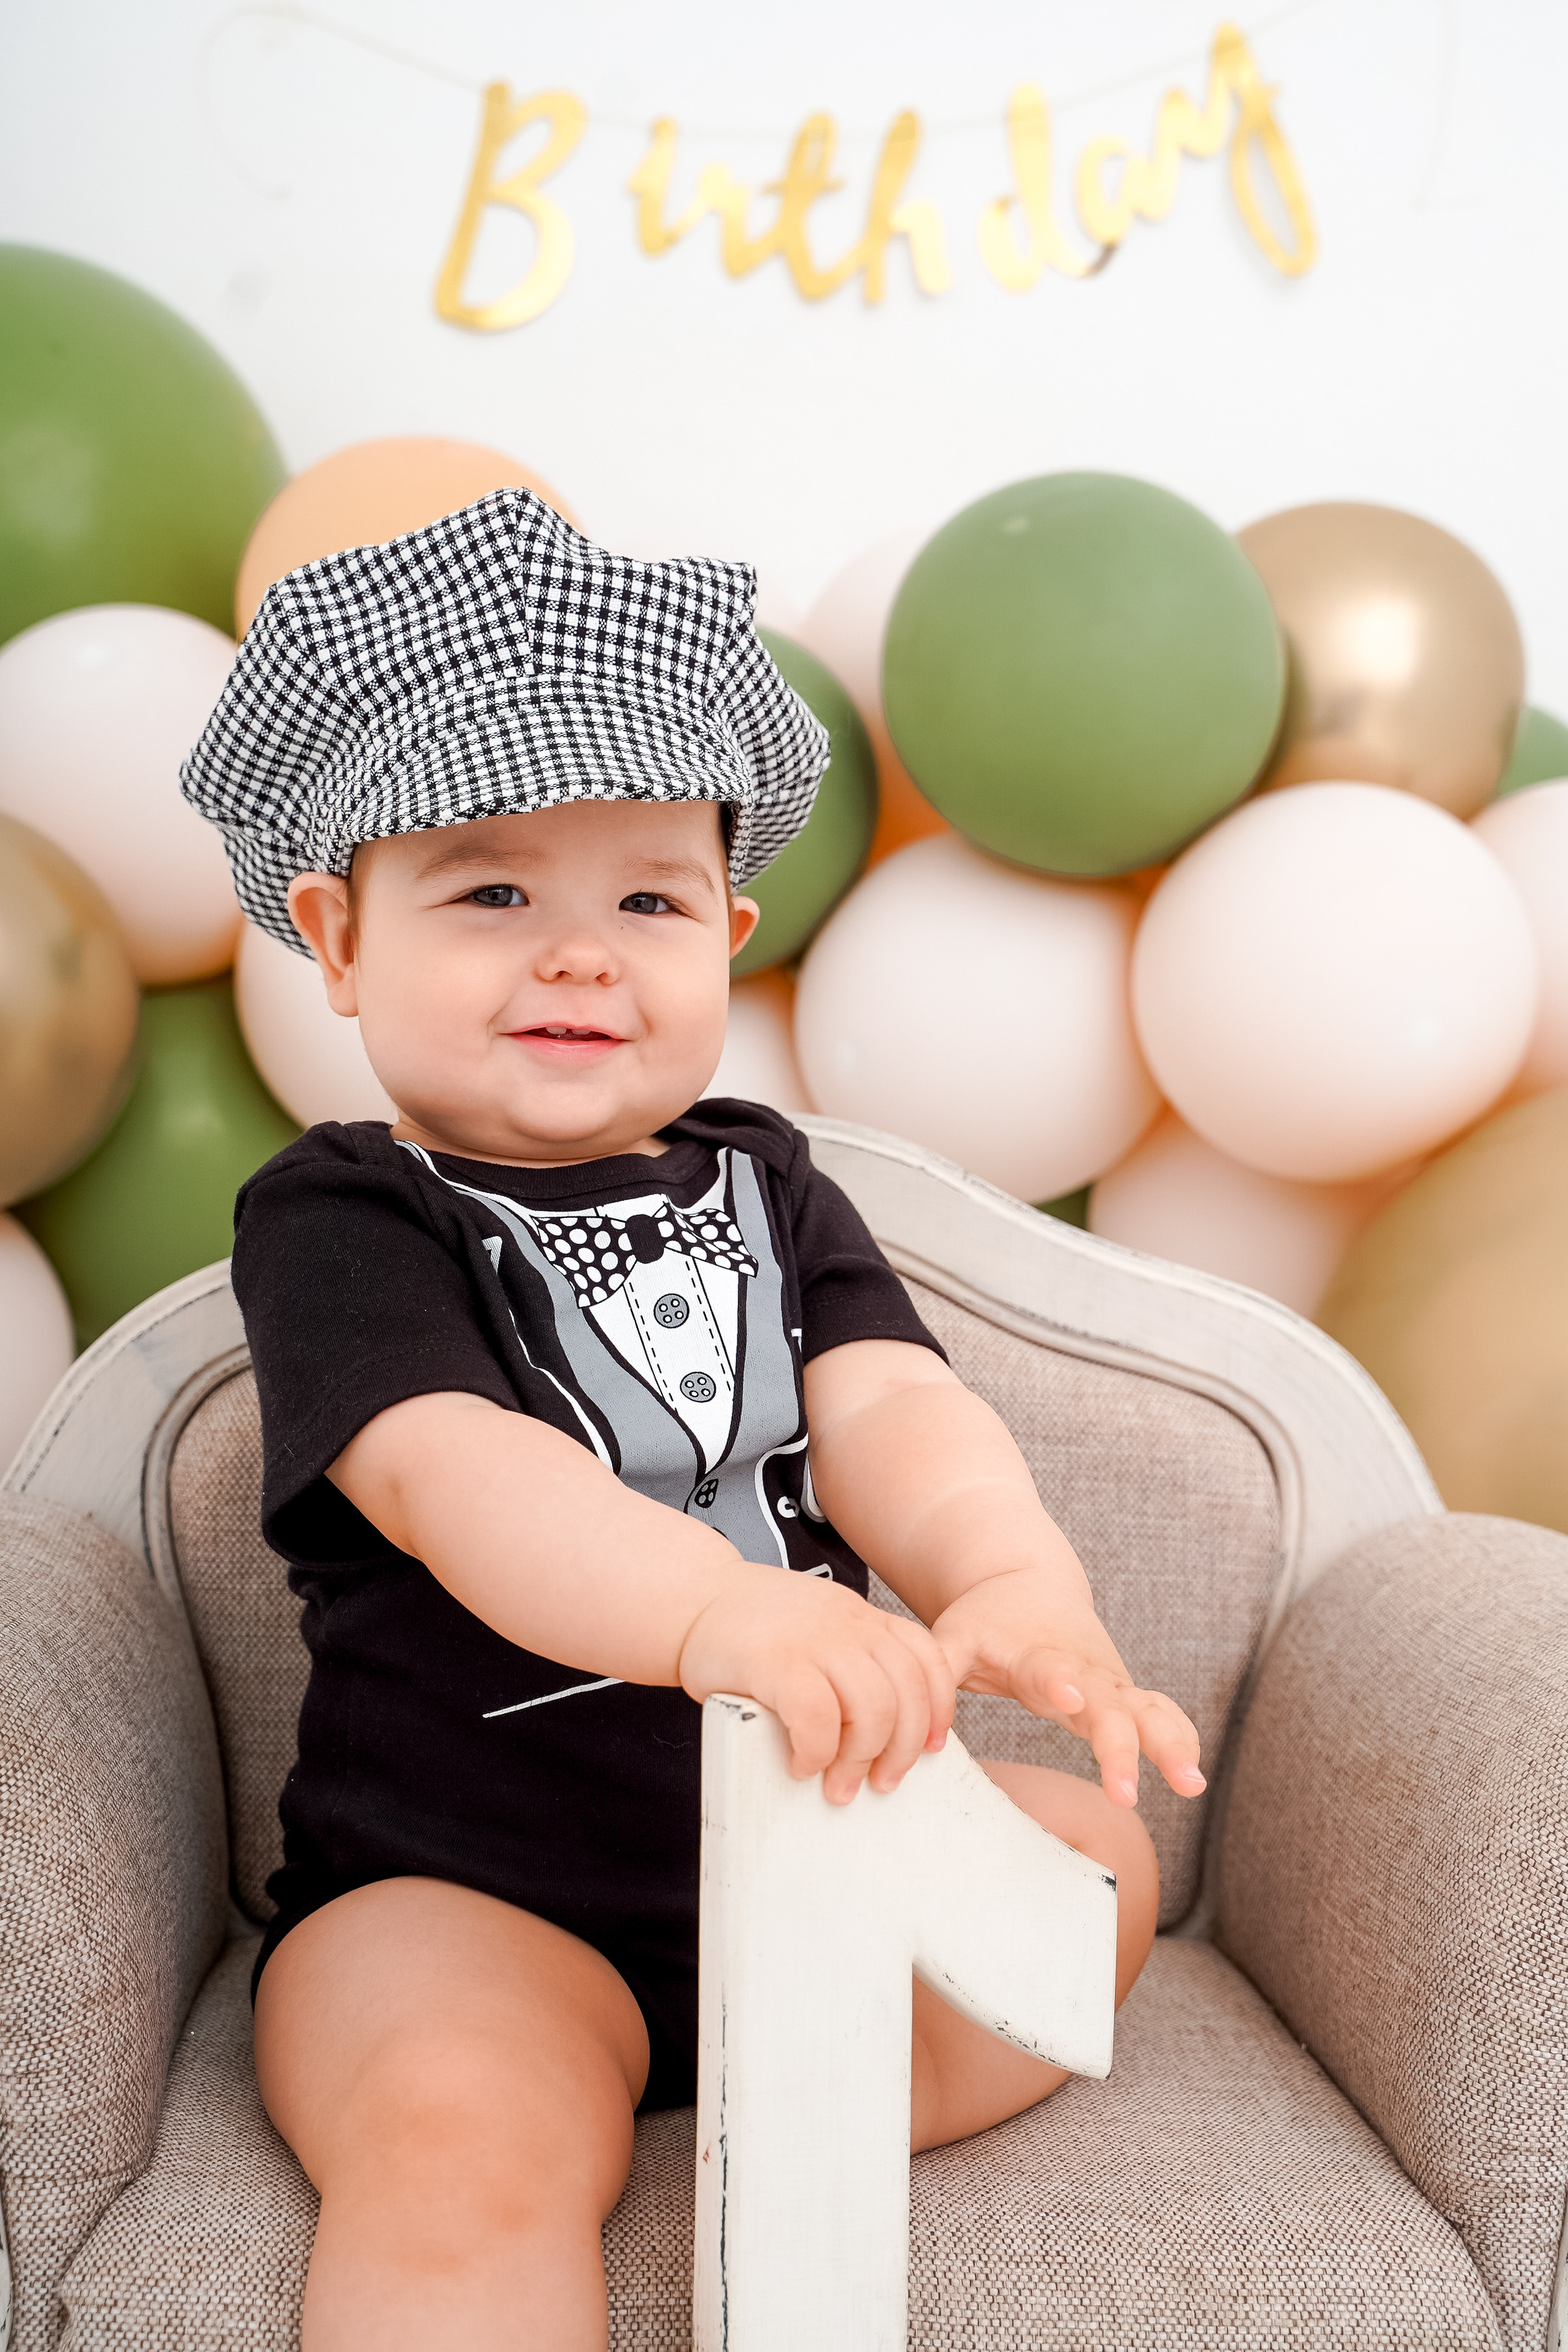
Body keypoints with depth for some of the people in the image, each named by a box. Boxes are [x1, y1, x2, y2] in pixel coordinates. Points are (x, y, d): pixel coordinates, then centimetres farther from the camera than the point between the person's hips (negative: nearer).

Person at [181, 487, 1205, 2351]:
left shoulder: (758, 1178, 7)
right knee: (461, 2158, -31)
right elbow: (448, 1472, -28)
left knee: (1094, 1854, -3)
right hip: (460, 1883, -6)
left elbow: (886, 1399, -10)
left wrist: (1014, 1583, -34)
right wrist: (717, 1610, -48)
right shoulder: (339, 1218, -8)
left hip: (800, 1834, 6)